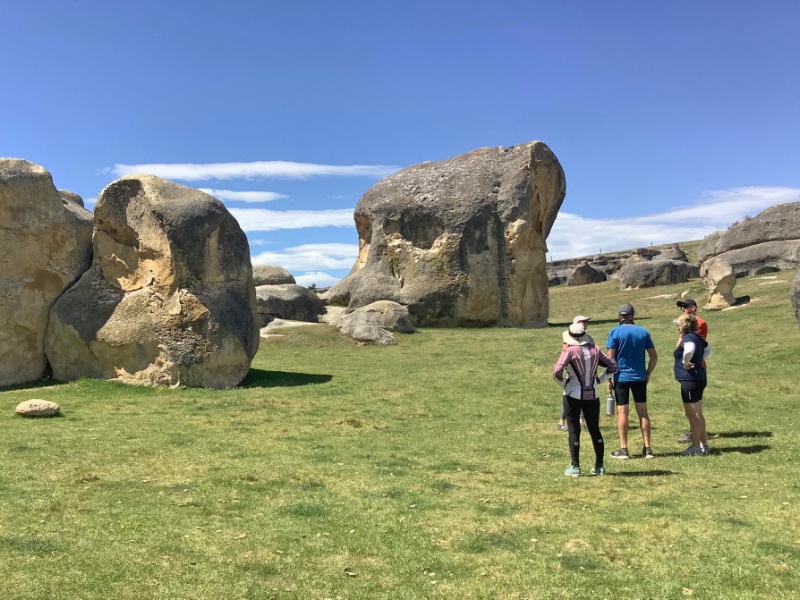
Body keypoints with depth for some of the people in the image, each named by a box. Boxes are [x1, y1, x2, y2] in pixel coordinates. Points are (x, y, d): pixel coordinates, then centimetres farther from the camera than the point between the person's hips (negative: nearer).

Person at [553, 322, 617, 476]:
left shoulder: (570, 350, -11)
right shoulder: (595, 349, 2)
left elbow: (557, 372, -21)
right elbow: (613, 366, 5)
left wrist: (564, 381, -4)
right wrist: (600, 379, 7)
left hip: (573, 395, -4)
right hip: (592, 395, 4)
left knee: (574, 430, 4)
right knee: (595, 430, 13)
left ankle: (575, 467, 5)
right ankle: (599, 466, 18)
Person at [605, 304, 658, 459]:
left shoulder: (615, 332, -6)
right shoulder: (643, 332, 4)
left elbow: (610, 358, -10)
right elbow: (654, 356, 4)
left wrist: (608, 379, -4)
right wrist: (648, 374, 13)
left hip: (621, 377, -3)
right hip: (640, 378, 3)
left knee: (622, 412, 1)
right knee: (643, 412, 9)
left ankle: (623, 449, 1)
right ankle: (647, 448, 10)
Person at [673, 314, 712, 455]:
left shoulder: (688, 338, -17)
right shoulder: (697, 337, 12)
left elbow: (689, 349, -40)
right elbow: (708, 349, 30)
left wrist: (685, 363, -25)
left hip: (690, 380, -10)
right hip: (699, 378, 10)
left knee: (692, 415, -4)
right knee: (698, 414, 17)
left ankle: (696, 447, 1)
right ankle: (703, 445, 24)